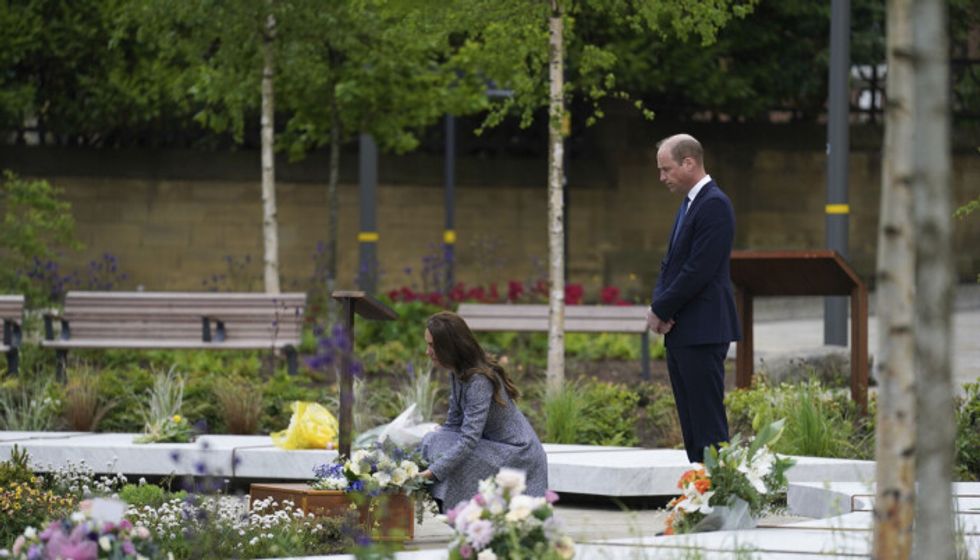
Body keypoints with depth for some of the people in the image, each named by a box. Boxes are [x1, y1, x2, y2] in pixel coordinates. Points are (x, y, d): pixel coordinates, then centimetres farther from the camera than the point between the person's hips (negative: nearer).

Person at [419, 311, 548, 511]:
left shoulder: (479, 381, -28)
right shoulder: (458, 373, 1)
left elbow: (469, 439, -33)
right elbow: (453, 423, 7)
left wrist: (432, 472, -36)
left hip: (519, 455, -9)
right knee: (432, 440, -7)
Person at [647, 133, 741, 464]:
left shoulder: (714, 206, -13)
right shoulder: (689, 204, 18)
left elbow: (698, 271, -19)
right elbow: (671, 263, 21)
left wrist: (661, 310, -11)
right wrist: (658, 306, 3)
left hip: (702, 333, -10)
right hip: (680, 333, 10)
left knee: (708, 424, -10)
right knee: (691, 424, 10)